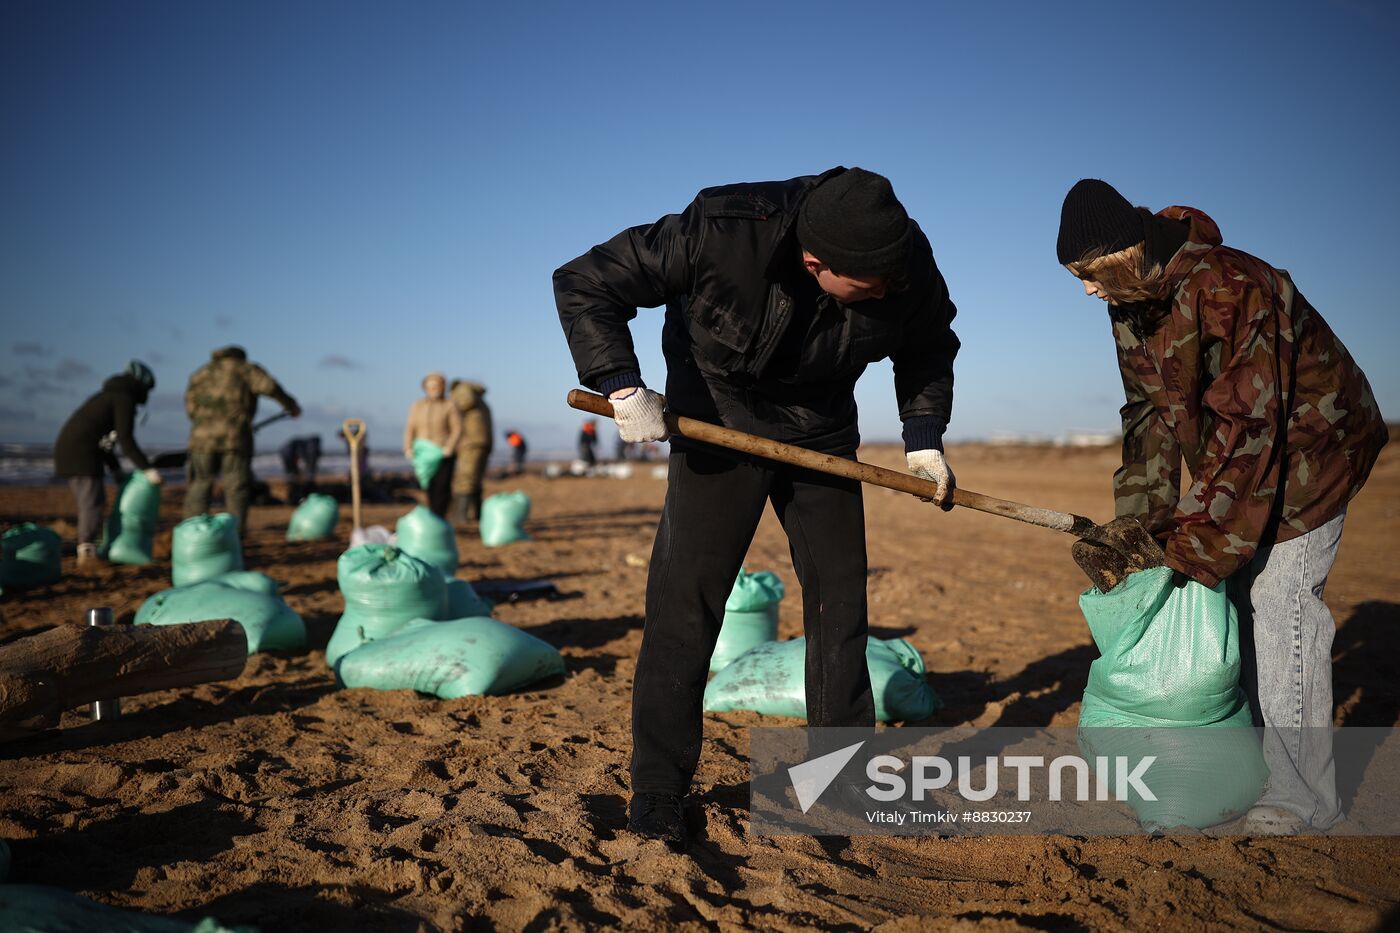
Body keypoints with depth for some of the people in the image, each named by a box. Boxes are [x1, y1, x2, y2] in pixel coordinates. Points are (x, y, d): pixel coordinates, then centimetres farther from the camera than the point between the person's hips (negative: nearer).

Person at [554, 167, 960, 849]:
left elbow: (929, 352, 3)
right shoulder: (722, 231, -32)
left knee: (840, 599, 3)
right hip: (717, 422, -3)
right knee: (684, 600, -8)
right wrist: (623, 386, -31)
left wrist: (923, 436, -8)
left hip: (821, 433, 4)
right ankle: (657, 791, 5)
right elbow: (583, 284, -22)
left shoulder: (908, 263, -20)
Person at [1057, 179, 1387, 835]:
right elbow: (1150, 413, -2)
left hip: (1310, 445, -8)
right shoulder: (1132, 303, -5)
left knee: (1280, 600, -11)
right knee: (1236, 592, 8)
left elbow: (1247, 427, -31)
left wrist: (1192, 547, -28)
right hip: (1235, 459, 8)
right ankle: (1250, 762, 21)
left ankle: (1302, 797, 0)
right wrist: (1141, 522, -11)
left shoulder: (1231, 289, -32)